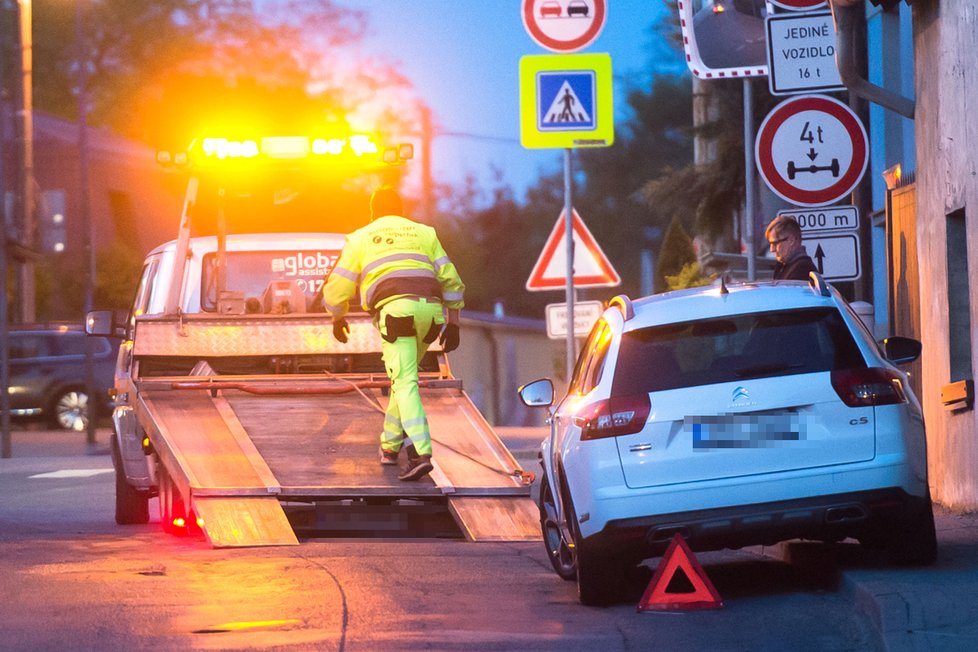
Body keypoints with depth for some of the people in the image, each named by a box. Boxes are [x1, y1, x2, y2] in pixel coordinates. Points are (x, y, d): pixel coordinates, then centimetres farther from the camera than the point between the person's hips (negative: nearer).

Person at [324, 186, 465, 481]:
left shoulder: (360, 238, 18)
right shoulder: (424, 233, 24)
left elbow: (338, 287, 20)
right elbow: (450, 280, 17)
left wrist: (337, 318, 38)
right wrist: (453, 323, 20)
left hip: (394, 311, -4)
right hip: (430, 311, 4)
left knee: (405, 383, -12)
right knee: (404, 376, 24)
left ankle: (420, 454, -28)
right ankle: (390, 445, 32)